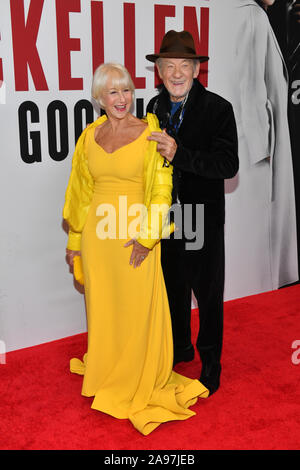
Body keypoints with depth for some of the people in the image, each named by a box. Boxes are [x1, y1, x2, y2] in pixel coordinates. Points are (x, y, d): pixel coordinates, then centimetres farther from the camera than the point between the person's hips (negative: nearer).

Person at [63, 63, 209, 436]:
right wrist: (75, 240, 14)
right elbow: (82, 192, 12)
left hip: (136, 234, -4)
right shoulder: (90, 136, 7)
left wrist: (147, 235, -14)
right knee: (102, 306, 15)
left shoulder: (150, 133, -5)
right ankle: (106, 374, 36)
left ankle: (141, 381, 25)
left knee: (138, 308, 4)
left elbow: (161, 187, -7)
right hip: (97, 233, 4)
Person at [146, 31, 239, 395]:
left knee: (208, 293, 9)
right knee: (173, 286, 20)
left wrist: (179, 154, -34)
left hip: (204, 218, -4)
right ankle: (180, 347, 42)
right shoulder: (155, 107, 1)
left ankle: (210, 362, 29)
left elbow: (229, 165, -22)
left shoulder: (218, 108, -14)